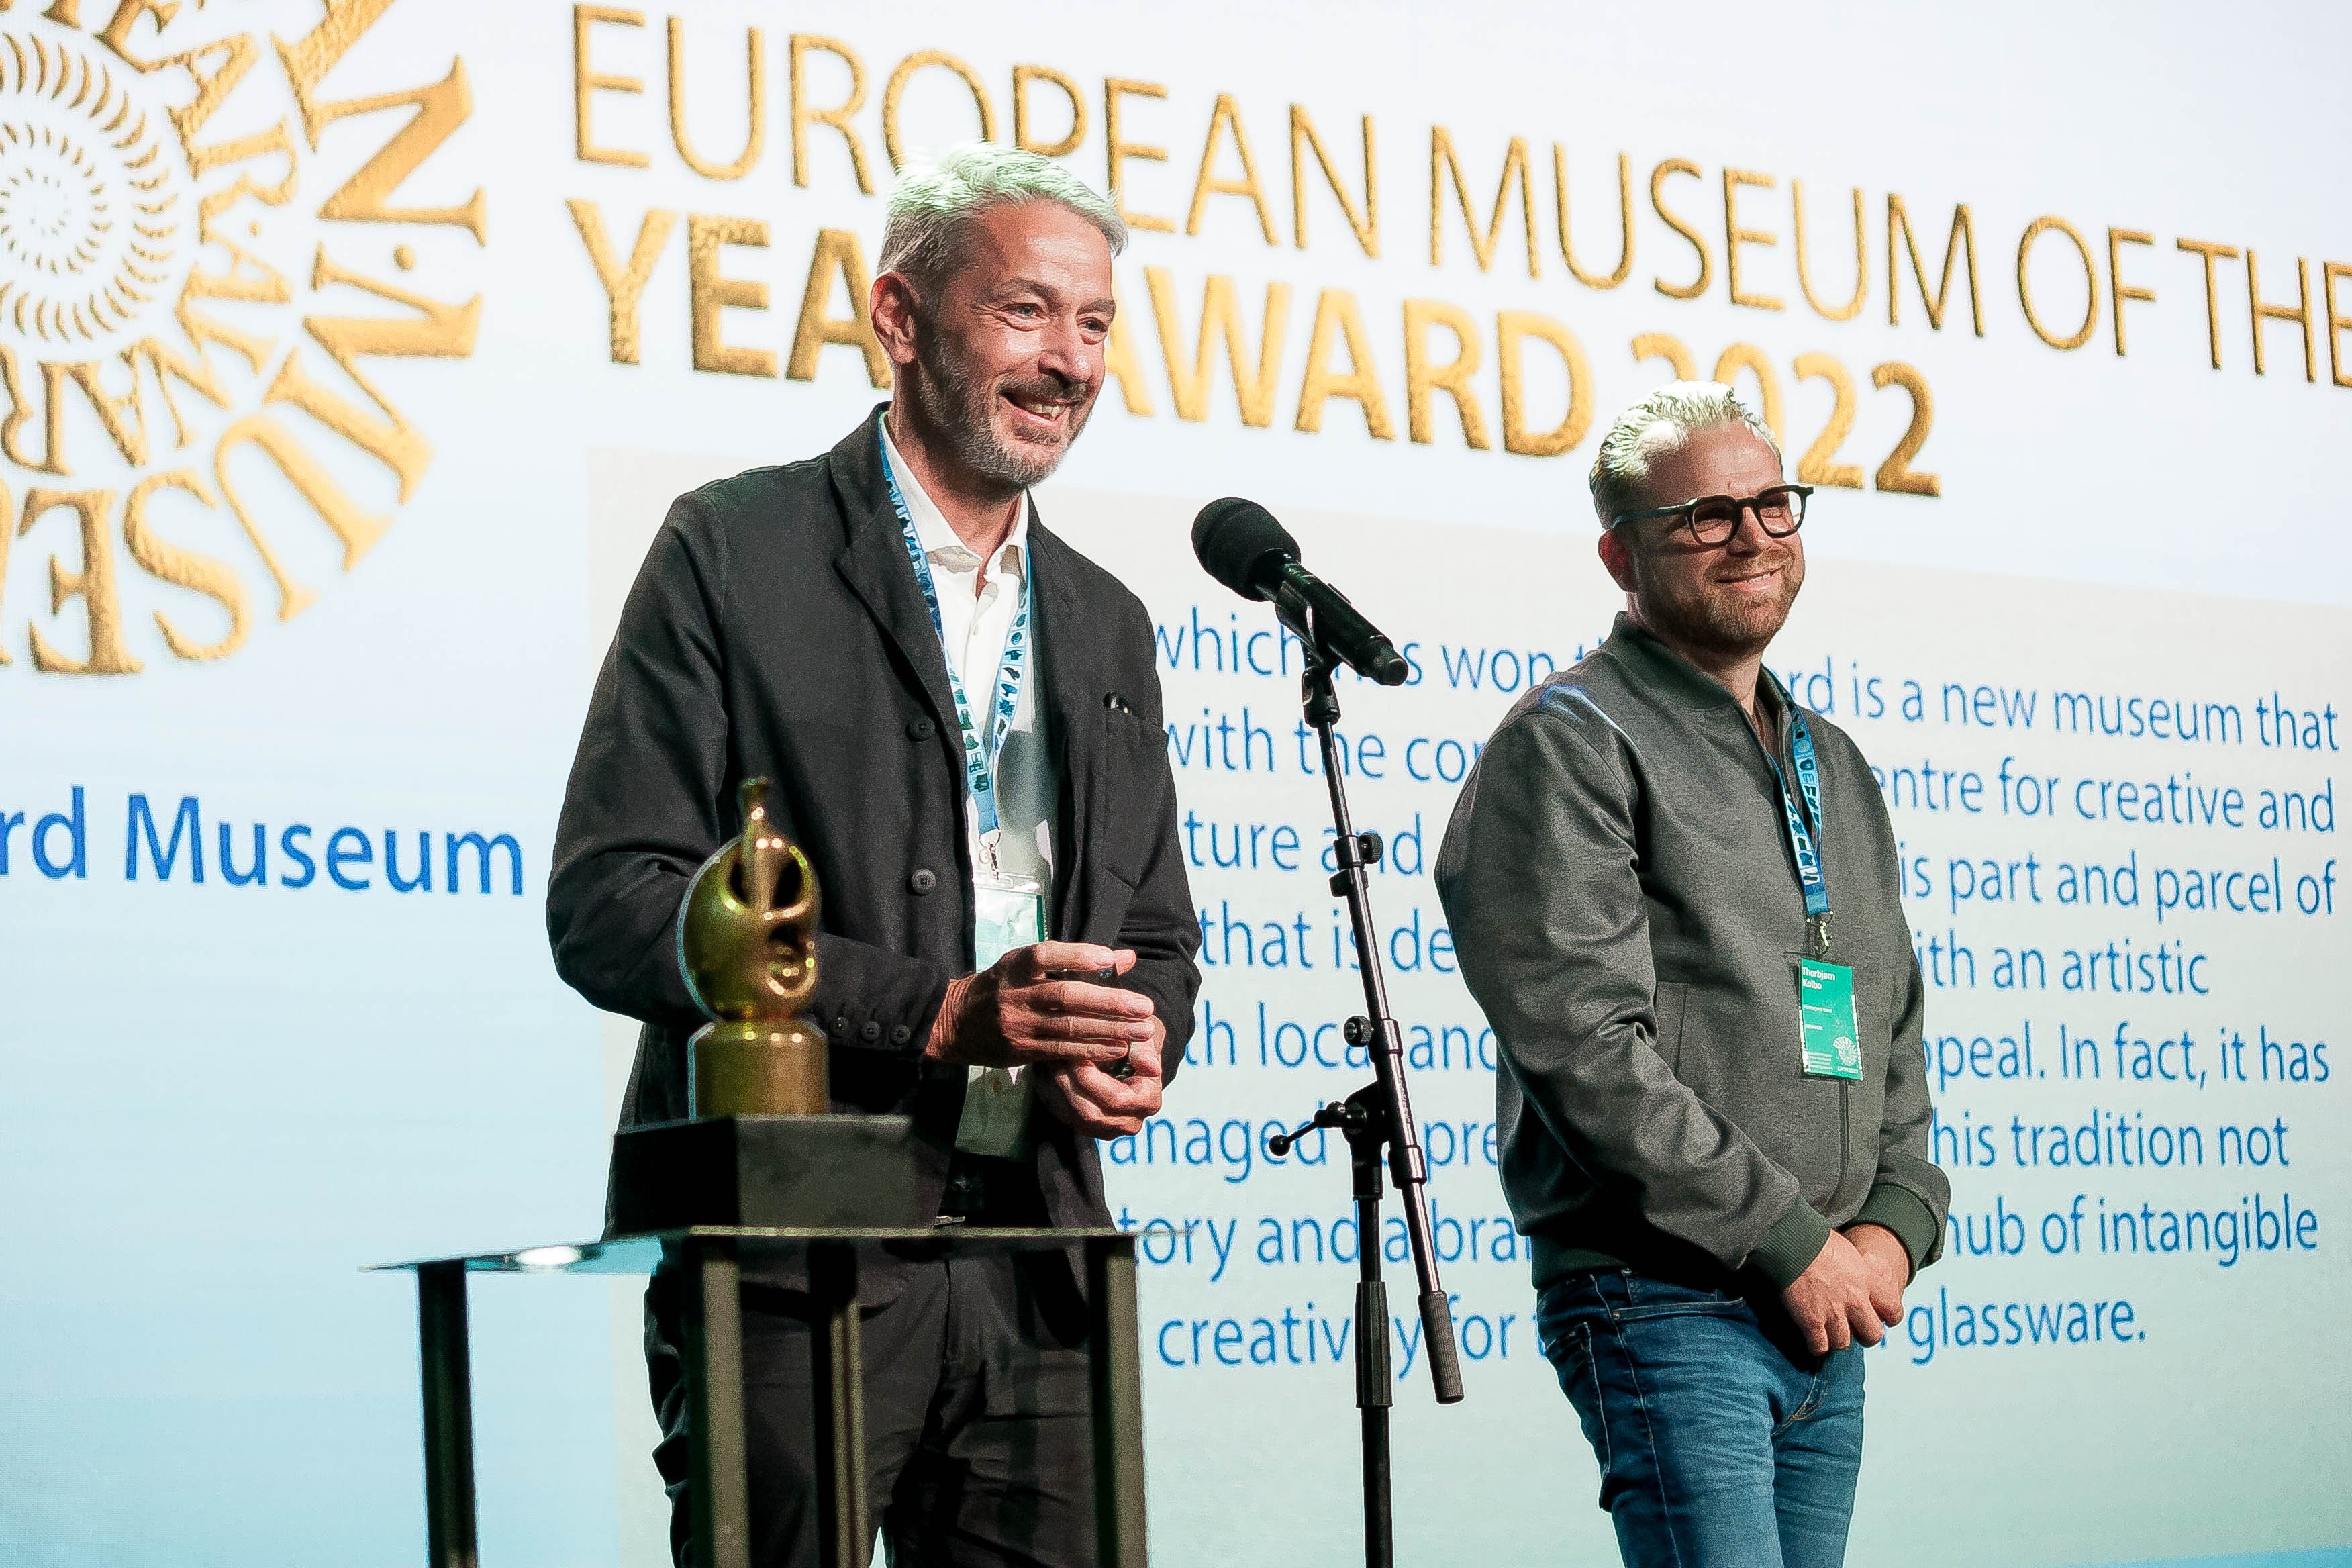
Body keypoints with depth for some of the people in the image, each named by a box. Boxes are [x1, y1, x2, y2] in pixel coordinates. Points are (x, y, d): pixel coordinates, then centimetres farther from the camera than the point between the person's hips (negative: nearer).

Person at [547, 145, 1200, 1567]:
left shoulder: (1105, 624, 18)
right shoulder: (737, 554, -1)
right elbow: (607, 905, -8)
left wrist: (1136, 1038, -2)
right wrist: (935, 1014, -16)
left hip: (1037, 1275, 5)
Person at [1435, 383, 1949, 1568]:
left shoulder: (1832, 765, 20)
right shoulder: (1567, 745, -5)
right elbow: (1587, 1047, -14)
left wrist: (1898, 1225, 4)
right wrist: (1787, 1241, -13)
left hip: (1825, 1311, 7)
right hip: (1665, 1304, -7)